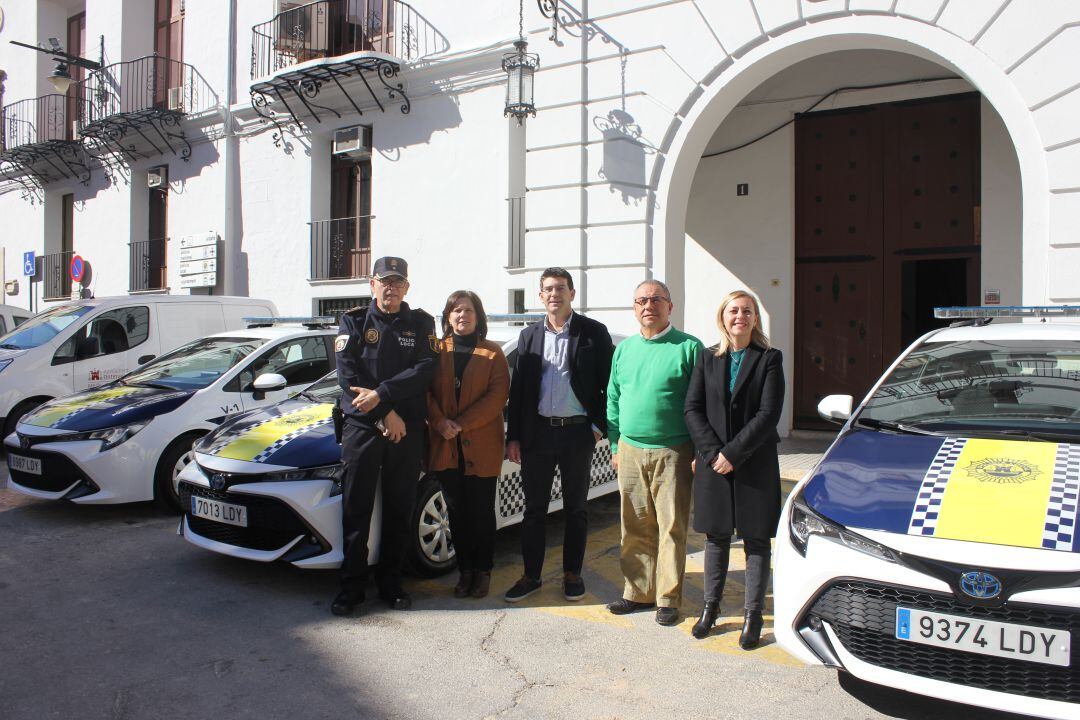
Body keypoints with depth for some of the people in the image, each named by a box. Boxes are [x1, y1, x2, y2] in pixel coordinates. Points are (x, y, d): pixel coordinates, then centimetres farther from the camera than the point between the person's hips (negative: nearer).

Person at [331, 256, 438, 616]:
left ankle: (390, 582, 20)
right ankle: (351, 586, 12)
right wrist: (385, 414, -12)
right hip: (362, 426, -1)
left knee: (399, 511, 8)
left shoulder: (421, 323, 8)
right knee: (356, 510, 2)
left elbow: (425, 370, -6)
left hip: (408, 430, 1)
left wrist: (381, 393, -17)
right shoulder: (354, 321, 7)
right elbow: (348, 375, -4)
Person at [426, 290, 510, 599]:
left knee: (482, 512, 6)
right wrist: (440, 422, -15)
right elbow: (425, 391, 2)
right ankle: (465, 570, 22)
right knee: (457, 512, 9)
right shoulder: (436, 351, 8)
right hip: (446, 446, 2)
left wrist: (462, 423, -14)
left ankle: (483, 570, 21)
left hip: (482, 446, -2)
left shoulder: (492, 353, 2)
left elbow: (498, 395, -7)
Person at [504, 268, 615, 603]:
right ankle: (531, 575, 20)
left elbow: (608, 383, 0)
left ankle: (572, 573, 24)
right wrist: (513, 436, 4)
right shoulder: (529, 335, 9)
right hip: (537, 433, 3)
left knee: (575, 509, 11)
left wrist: (599, 426, -7)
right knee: (534, 509, 8)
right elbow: (517, 387, 8)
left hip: (577, 433, -2)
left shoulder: (594, 332, 0)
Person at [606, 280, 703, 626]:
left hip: (672, 454, -4)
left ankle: (668, 598, 15)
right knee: (636, 528, 11)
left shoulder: (688, 347, -4)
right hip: (630, 451, 5)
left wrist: (700, 451, -9)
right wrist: (615, 445, 12)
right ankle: (638, 591, 24)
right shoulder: (624, 349, 12)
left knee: (672, 528, 3)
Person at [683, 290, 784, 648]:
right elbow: (692, 409, 1)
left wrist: (733, 453, -14)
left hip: (754, 464, -2)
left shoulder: (769, 359, -1)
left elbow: (768, 414, -10)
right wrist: (711, 452, -11)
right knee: (716, 537, 12)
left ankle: (752, 614, 18)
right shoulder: (708, 358, 7)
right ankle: (711, 606, 26)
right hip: (713, 463, 2)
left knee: (756, 539, 7)